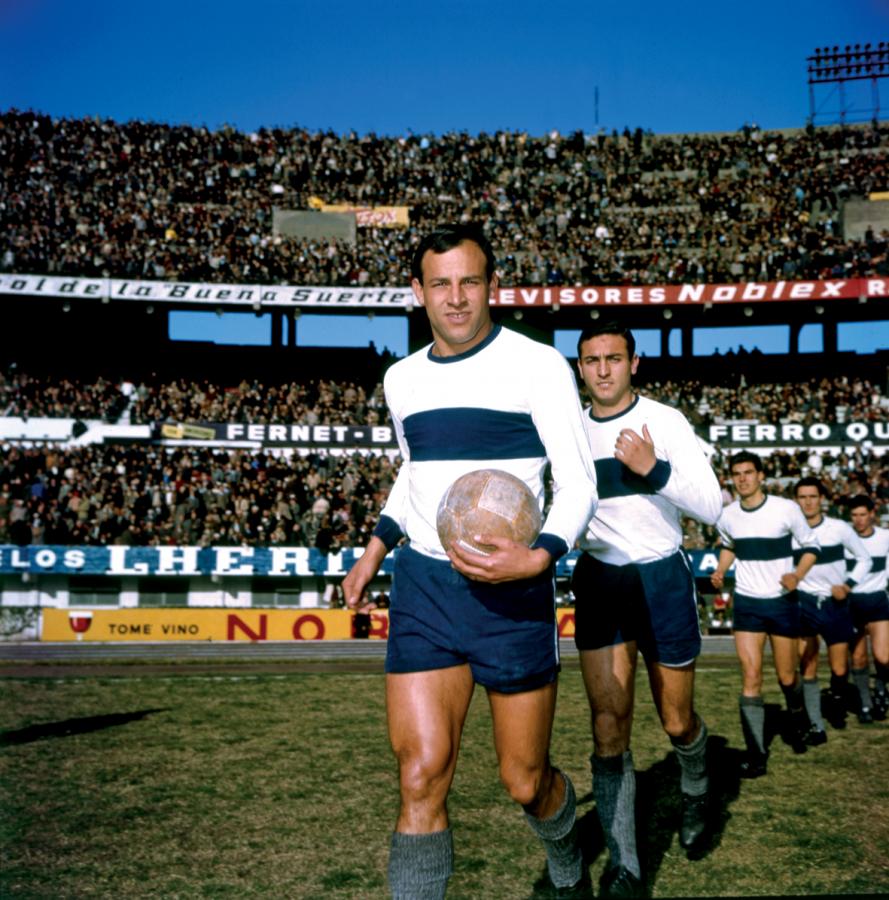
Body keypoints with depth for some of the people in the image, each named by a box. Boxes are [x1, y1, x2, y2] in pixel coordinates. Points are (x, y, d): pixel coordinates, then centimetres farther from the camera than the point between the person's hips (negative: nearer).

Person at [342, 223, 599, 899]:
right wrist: (376, 550, 20)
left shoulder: (538, 365, -7)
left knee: (525, 781, 9)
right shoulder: (403, 380, 10)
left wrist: (538, 558, -26)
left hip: (512, 593, -3)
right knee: (422, 775, -7)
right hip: (422, 586, 4)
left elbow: (579, 483, -9)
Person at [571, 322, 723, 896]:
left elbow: (711, 507, -14)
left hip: (662, 577, -2)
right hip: (599, 580, 2)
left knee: (677, 722, 11)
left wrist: (653, 469, -27)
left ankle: (696, 791, 45)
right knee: (609, 728, -5)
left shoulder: (666, 422, -8)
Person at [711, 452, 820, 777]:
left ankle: (798, 720, 42)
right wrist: (720, 572, 1)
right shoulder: (727, 516, -1)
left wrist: (797, 575, -19)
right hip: (747, 603, 2)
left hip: (782, 601, -2)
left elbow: (811, 545, -1)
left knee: (787, 676, 9)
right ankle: (756, 753, -3)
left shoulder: (786, 509, -12)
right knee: (750, 676, -7)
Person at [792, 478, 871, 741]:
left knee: (839, 670, 5)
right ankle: (816, 727, 2)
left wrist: (848, 585, -6)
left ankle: (836, 704, 36)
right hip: (804, 604, -1)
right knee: (808, 668, -6)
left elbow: (864, 559, 6)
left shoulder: (840, 528, -5)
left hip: (835, 604, 1)